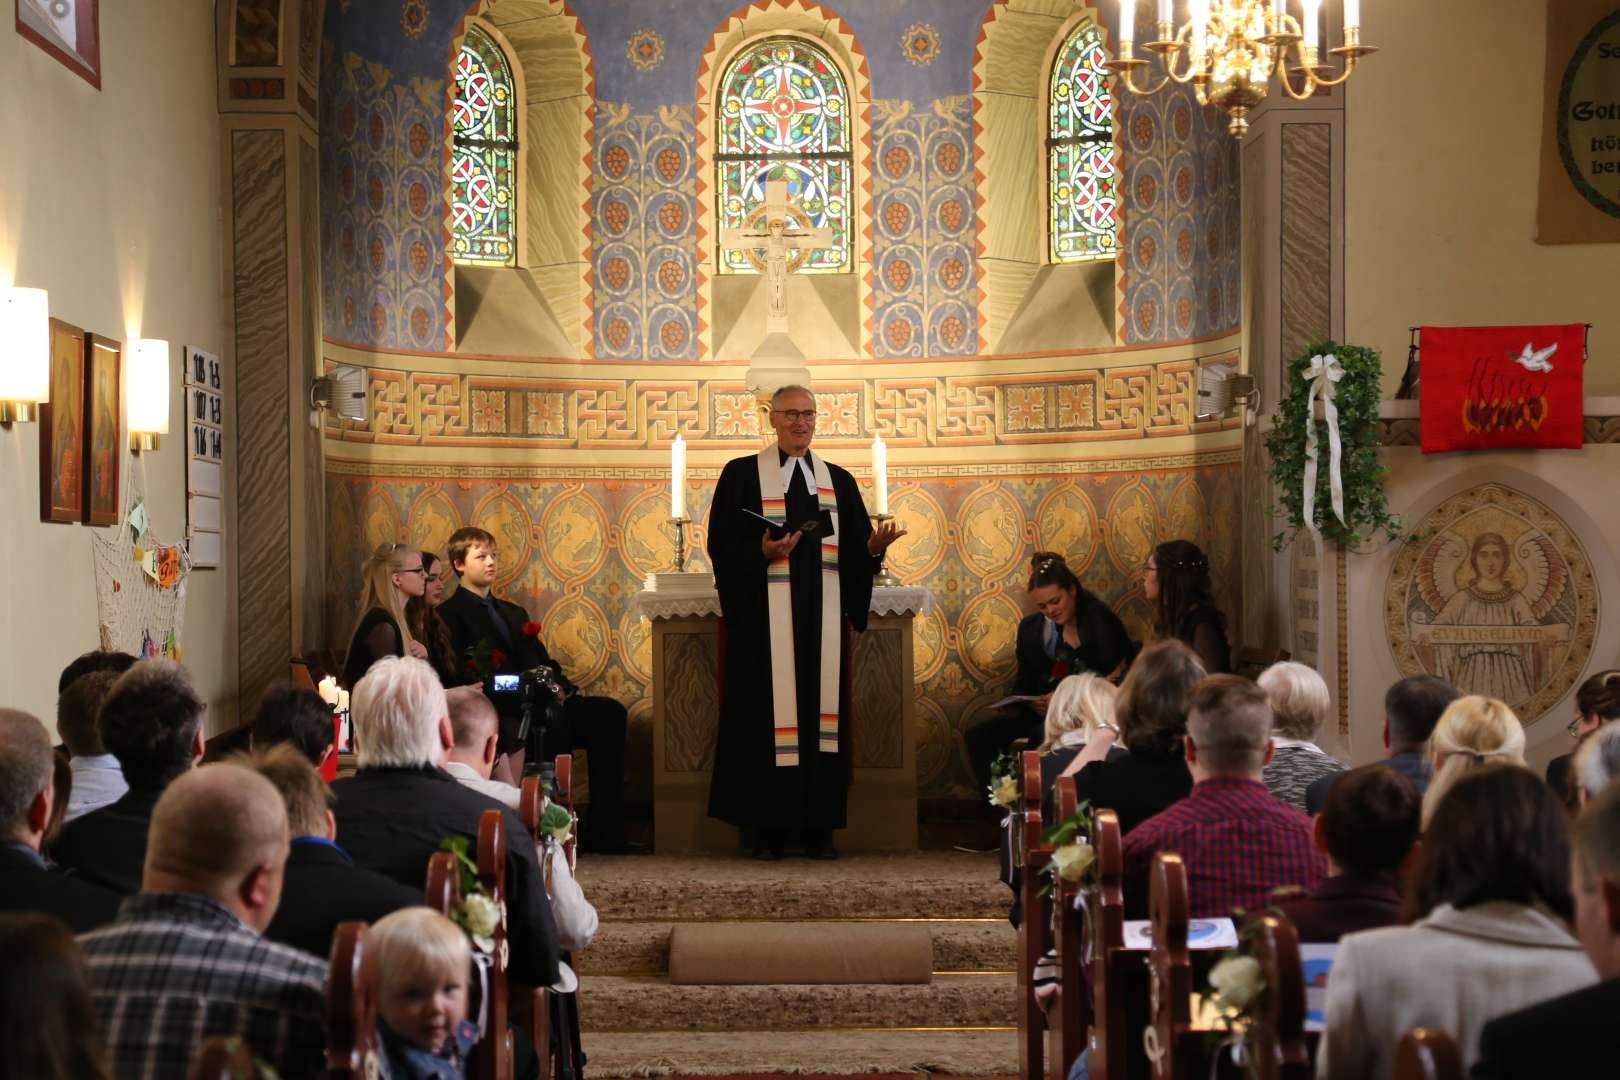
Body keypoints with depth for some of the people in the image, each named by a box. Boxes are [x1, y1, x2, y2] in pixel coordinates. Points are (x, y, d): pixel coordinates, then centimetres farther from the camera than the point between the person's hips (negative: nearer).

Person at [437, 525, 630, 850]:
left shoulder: (513, 613, 31)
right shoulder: (450, 614, 5)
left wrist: (565, 688, 2)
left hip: (539, 702, 7)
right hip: (498, 711, -7)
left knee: (609, 712, -16)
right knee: (553, 717, -36)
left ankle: (604, 830, -20)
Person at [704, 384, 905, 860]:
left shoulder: (838, 480, 15)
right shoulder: (743, 474, 5)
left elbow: (854, 551, 11)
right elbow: (723, 545, -2)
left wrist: (873, 548, -10)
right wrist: (761, 553, -19)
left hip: (822, 618, 3)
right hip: (766, 618, -3)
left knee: (822, 709, 0)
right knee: (767, 711, -6)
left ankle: (818, 829, 5)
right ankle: (766, 829, -1)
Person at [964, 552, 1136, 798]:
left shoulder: (1100, 620, -4)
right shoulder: (1031, 627, 13)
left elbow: (1118, 677, -12)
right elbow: (1023, 683, 15)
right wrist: (1033, 703, -9)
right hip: (1041, 711, 6)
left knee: (1042, 734, -38)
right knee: (978, 736, -15)